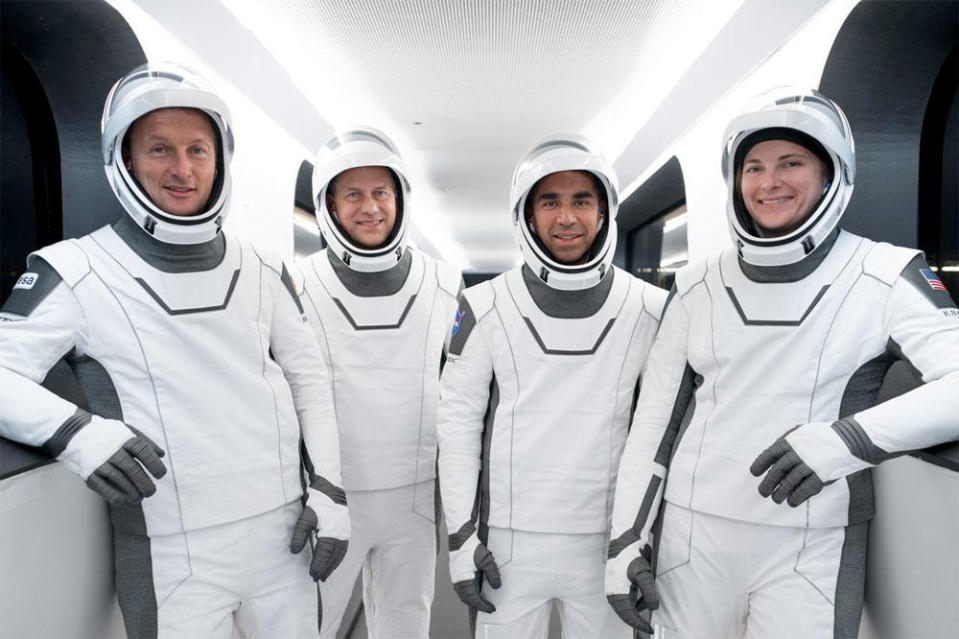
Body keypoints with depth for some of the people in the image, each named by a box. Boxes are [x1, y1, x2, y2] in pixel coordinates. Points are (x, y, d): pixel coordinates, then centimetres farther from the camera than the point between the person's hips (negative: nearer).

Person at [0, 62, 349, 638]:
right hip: (172, 558, -3)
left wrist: (329, 488, 1)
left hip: (282, 532, 4)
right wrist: (74, 431, -28)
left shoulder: (263, 271, 4)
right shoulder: (75, 272, -6)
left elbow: (309, 379, 6)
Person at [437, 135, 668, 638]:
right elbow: (458, 419, -3)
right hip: (509, 539, 0)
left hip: (607, 539, 1)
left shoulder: (651, 311, -2)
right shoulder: (485, 307, -4)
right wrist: (461, 535, -5)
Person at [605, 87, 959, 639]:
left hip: (811, 551, -2)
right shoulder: (698, 287, 3)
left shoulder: (884, 278, -4)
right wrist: (626, 539, 1)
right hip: (692, 539, 2)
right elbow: (654, 417, 4)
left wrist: (851, 438, -31)